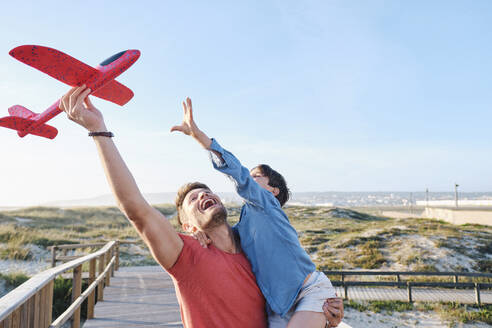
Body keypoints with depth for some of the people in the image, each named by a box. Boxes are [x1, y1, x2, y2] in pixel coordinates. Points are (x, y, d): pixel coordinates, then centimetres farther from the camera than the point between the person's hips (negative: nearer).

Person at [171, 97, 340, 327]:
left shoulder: (267, 203, -1)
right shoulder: (243, 226, 20)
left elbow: (237, 172, -14)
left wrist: (197, 133, -20)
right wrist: (202, 231, -11)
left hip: (313, 292, -7)